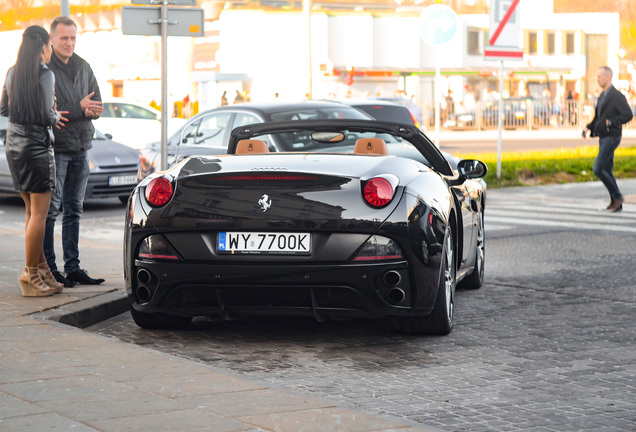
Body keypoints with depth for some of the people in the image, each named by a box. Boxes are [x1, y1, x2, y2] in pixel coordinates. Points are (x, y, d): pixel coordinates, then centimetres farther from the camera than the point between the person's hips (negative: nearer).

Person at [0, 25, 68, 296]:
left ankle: (42, 271, 16)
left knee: (31, 211, 13)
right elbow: (47, 115, -16)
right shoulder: (45, 74, -12)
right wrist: (56, 117, 4)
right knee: (38, 214, -4)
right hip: (36, 145, -8)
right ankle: (31, 276, -4)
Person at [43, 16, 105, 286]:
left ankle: (73, 268, 15)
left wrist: (93, 110, -10)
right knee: (50, 209, -4)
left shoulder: (83, 67, 12)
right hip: (55, 147, -7)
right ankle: (49, 269, 1)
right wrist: (79, 108, -20)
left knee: (74, 210, 10)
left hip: (81, 147, 7)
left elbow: (96, 100, 13)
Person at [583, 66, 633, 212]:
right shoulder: (602, 96, 15)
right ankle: (616, 204, 14)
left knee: (598, 169, -14)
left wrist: (609, 122, -24)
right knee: (607, 171, 9)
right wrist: (588, 128, 6)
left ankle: (617, 196, -3)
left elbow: (628, 115, -20)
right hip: (603, 138, 9)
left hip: (611, 138, -9)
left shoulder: (617, 96, -14)